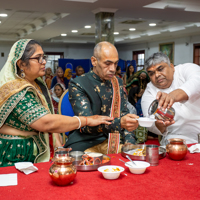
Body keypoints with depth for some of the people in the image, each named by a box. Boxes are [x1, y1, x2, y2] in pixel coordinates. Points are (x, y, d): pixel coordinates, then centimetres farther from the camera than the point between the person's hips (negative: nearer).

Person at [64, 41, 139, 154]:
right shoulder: (77, 85, -8)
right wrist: (119, 123, -31)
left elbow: (123, 112, 15)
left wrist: (129, 140, -4)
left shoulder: (118, 82, 12)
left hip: (115, 141, 6)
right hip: (87, 144, -5)